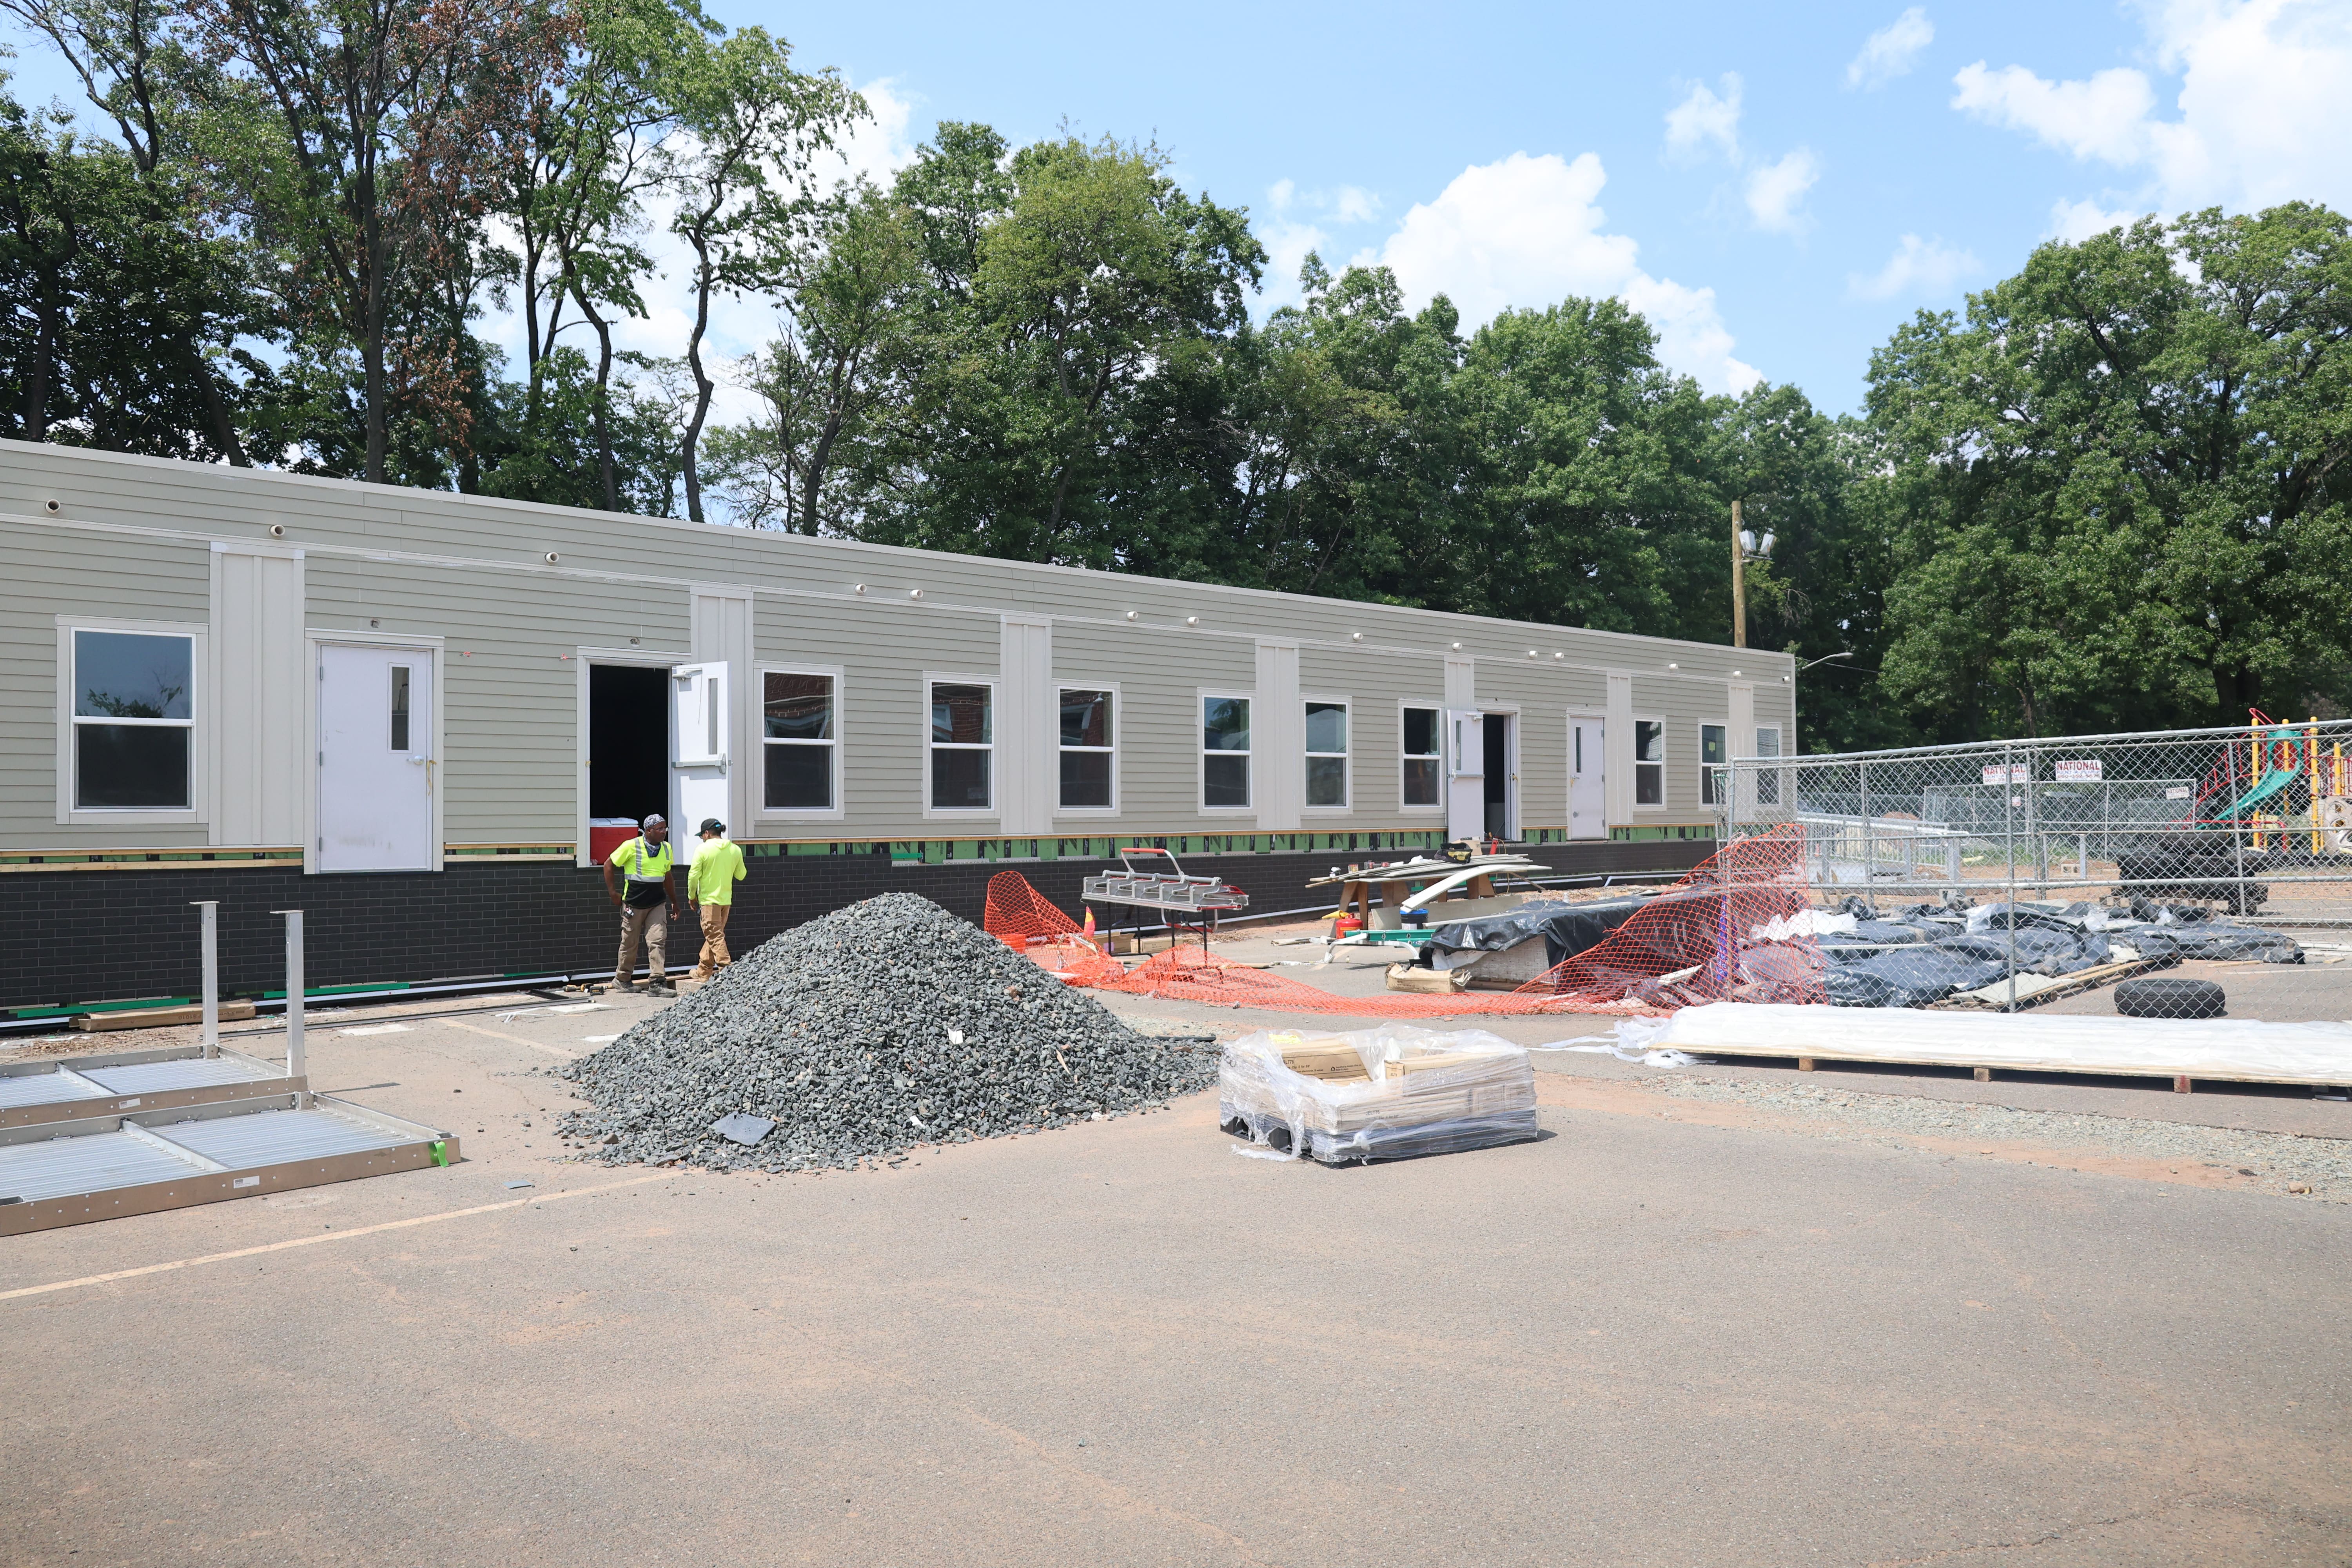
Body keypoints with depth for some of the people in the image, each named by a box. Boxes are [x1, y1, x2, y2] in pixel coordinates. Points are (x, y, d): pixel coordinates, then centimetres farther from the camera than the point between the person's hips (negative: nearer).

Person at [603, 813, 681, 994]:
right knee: (629, 943, 8)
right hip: (634, 904, -3)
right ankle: (621, 979, 26)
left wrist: (674, 902, 21)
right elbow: (609, 866, 0)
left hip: (658, 904, 3)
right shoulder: (632, 846, -9)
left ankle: (657, 982, -10)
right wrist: (613, 893, -3)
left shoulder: (666, 849, 7)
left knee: (658, 941, -9)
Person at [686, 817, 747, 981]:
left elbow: (694, 875, -11)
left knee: (715, 936, -3)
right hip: (726, 899, 6)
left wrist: (692, 896, 2)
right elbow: (740, 876, 10)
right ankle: (704, 971, 25)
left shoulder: (703, 849, -11)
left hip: (709, 899, -6)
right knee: (714, 935, 15)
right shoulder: (735, 850, 3)